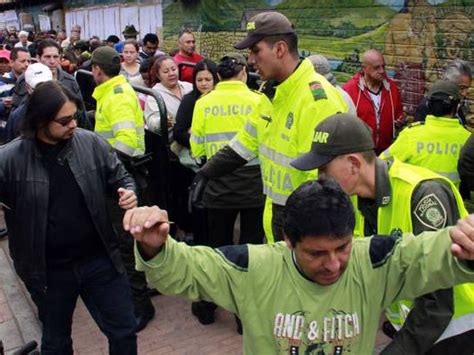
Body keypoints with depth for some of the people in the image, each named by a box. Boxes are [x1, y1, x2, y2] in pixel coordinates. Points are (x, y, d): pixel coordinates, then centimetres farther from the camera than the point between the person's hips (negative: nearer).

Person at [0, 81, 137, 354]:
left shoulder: (90, 143, -8)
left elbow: (120, 177, 5)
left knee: (124, 332, 14)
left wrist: (129, 192, -16)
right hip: (48, 271, -1)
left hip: (99, 259, 1)